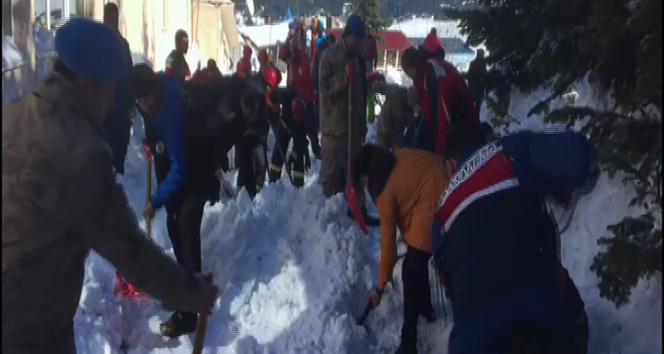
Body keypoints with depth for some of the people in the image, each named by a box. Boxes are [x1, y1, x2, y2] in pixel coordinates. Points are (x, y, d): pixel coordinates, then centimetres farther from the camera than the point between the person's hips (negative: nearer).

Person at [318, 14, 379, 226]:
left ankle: (358, 209, 20)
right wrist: (345, 75, -25)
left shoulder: (357, 57, 12)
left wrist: (363, 122, 17)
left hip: (354, 123, 7)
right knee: (331, 170, -3)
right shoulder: (329, 55, -7)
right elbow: (325, 87, -14)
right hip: (334, 124, -7)